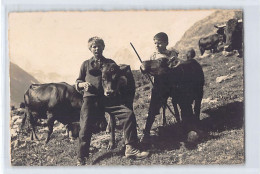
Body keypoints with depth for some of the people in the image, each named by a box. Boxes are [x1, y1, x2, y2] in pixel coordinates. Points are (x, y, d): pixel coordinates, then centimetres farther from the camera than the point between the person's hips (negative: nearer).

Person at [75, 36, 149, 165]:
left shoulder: (110, 63, 18)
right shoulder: (86, 64, 16)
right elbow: (77, 83, 18)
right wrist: (83, 84, -5)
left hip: (108, 98, 1)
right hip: (90, 99, -1)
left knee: (128, 113, -20)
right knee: (85, 127, -18)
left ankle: (130, 149, -17)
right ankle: (81, 160, -4)